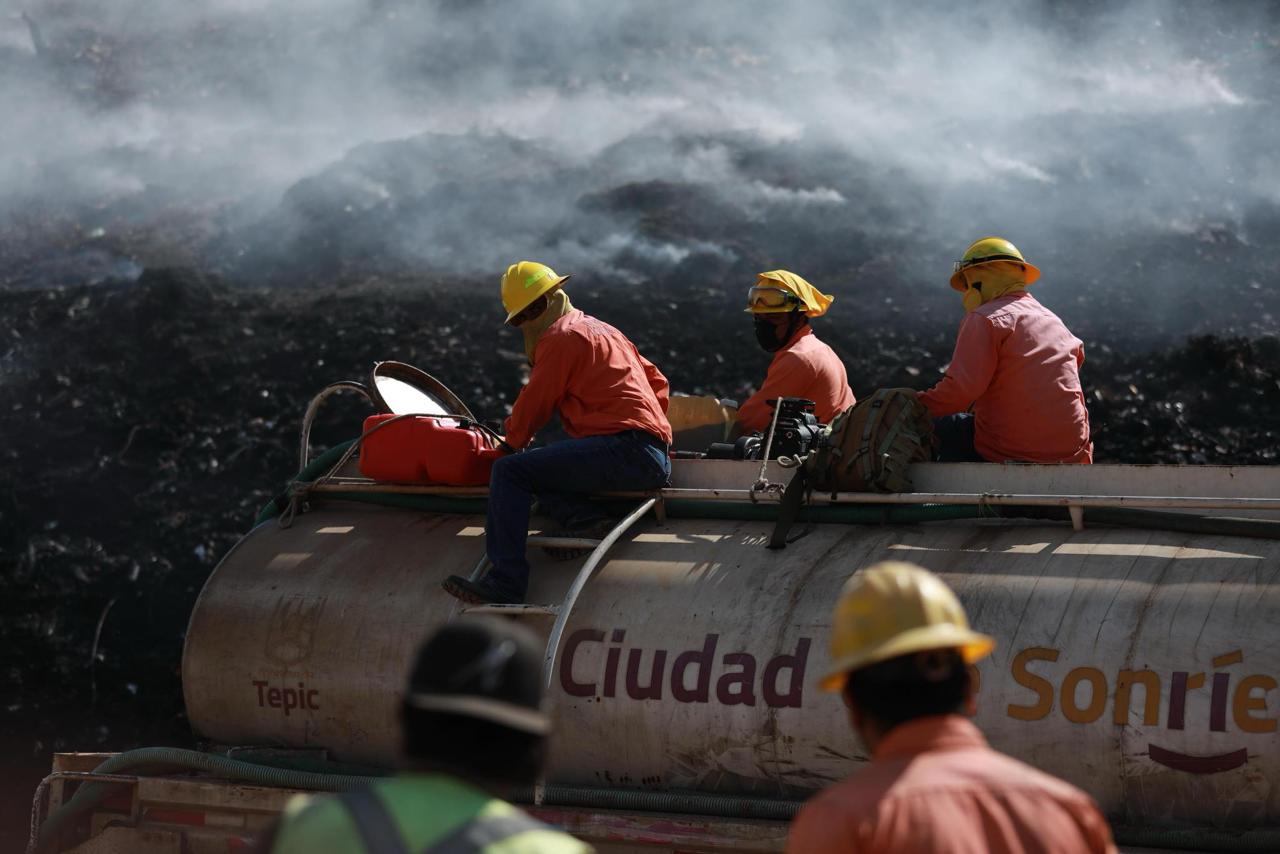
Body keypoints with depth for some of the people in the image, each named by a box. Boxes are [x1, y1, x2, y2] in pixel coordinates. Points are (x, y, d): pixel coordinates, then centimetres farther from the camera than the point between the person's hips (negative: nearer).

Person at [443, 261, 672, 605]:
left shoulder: (560, 338, 0)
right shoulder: (602, 330, 29)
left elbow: (533, 407, 4)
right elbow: (657, 381, 34)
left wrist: (512, 440, 21)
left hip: (624, 449, -10)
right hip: (656, 459, 10)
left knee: (510, 472, -15)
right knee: (537, 468, 23)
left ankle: (504, 584, -26)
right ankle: (583, 516, -7)